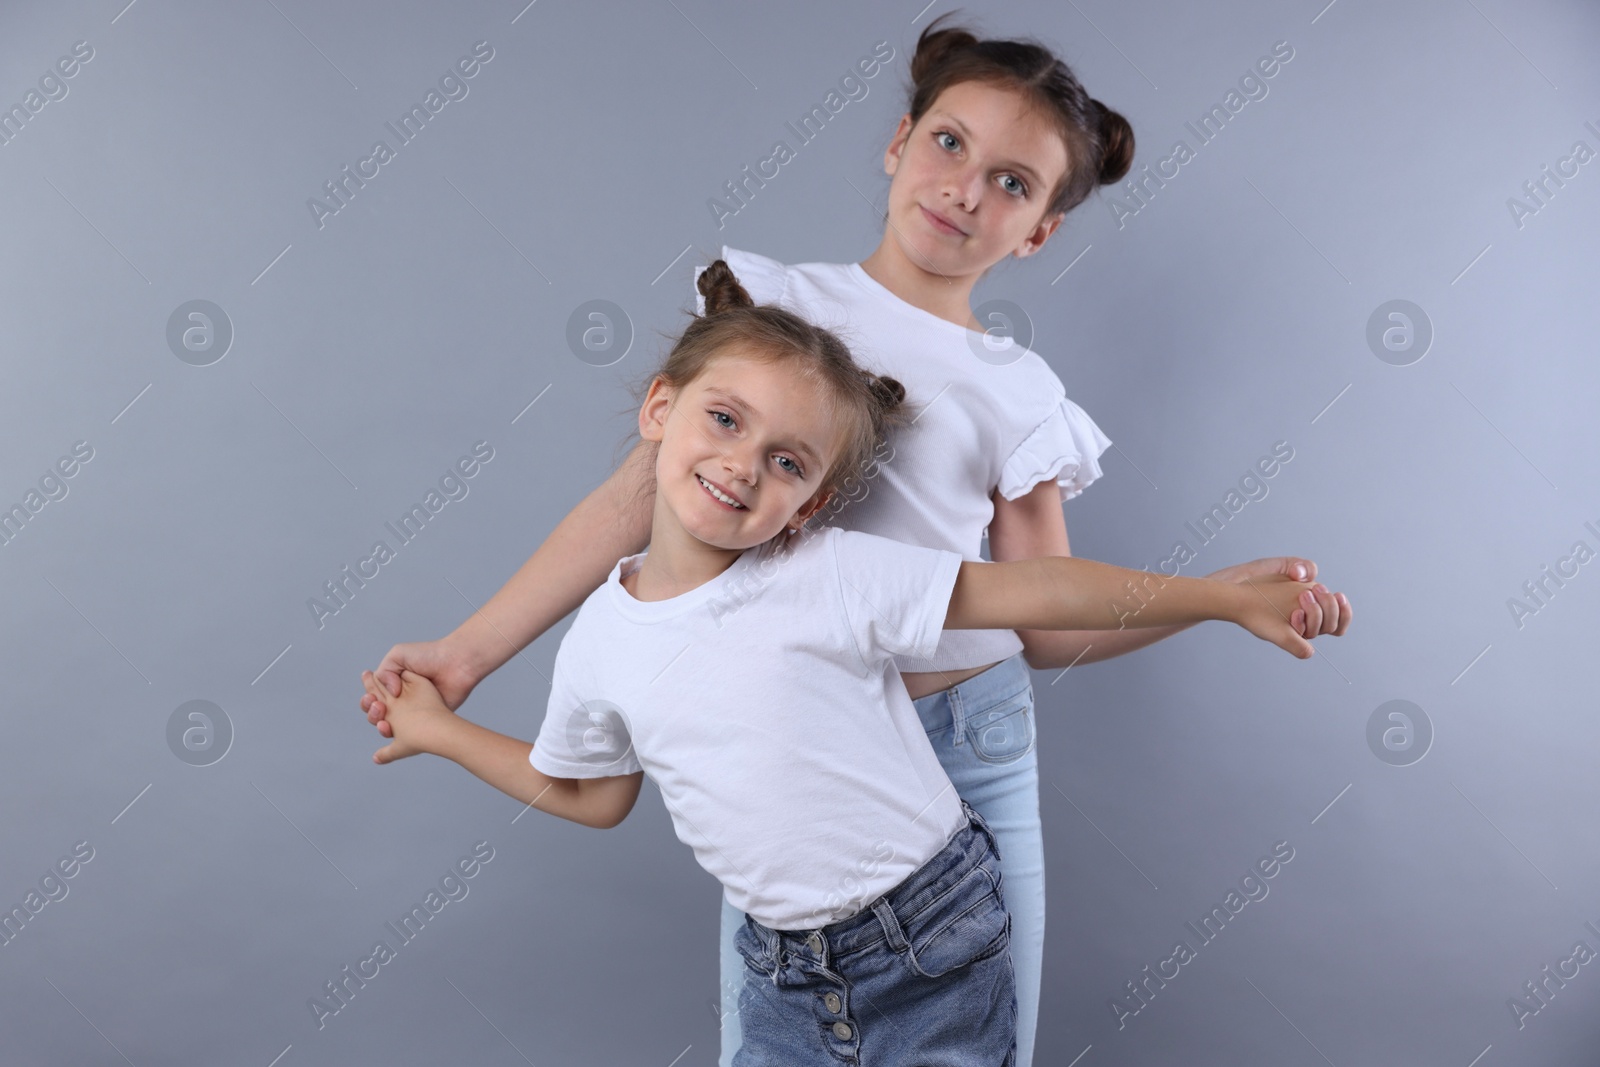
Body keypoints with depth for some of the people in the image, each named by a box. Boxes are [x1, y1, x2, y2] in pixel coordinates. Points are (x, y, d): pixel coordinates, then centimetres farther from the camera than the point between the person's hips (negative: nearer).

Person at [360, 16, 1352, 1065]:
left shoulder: (1018, 396, 2)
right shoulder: (772, 302, 3)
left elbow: (1048, 624, 4)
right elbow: (644, 495, 1)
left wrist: (1227, 590, -10)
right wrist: (468, 651, -3)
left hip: (967, 747, 1)